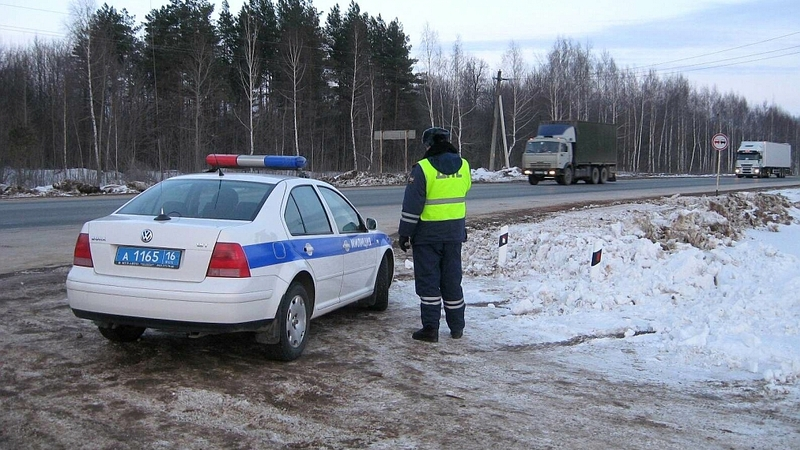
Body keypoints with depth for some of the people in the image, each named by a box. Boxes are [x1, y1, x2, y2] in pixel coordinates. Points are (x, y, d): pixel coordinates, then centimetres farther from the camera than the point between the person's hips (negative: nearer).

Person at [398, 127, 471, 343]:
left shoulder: (423, 168, -14)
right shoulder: (463, 166, 3)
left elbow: (412, 205, -14)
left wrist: (405, 233, -8)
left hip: (428, 233, -5)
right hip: (455, 233, 5)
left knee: (428, 280, 1)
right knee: (452, 279, 14)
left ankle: (430, 328, 0)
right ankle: (457, 327, 21)